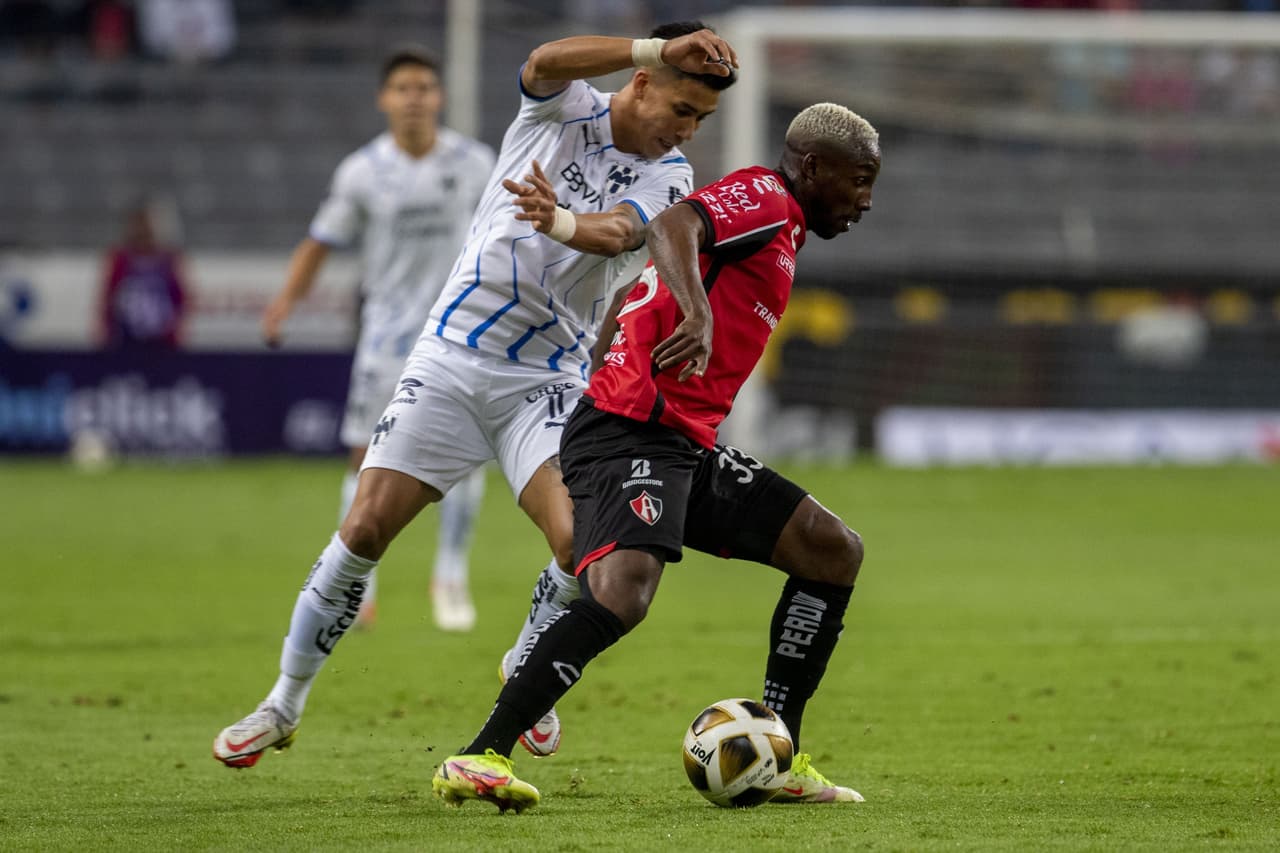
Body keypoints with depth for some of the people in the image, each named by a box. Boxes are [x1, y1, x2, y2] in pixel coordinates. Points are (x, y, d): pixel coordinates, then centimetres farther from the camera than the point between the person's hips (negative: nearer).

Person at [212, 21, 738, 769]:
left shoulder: (669, 182, -2)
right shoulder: (562, 109, -1)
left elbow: (618, 232, -24)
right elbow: (547, 60, -25)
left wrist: (563, 221, -47)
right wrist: (659, 48, -36)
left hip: (548, 382, 0)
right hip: (452, 356, 0)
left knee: (583, 543, -21)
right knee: (365, 529, -7)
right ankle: (284, 706, 8)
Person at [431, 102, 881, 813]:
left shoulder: (778, 230, 25)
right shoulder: (763, 199, -6)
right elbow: (672, 226, -28)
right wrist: (697, 313, -42)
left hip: (688, 447, 11)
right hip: (631, 435, -11)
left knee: (834, 552, 9)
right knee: (623, 591, -30)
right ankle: (480, 757, -25)